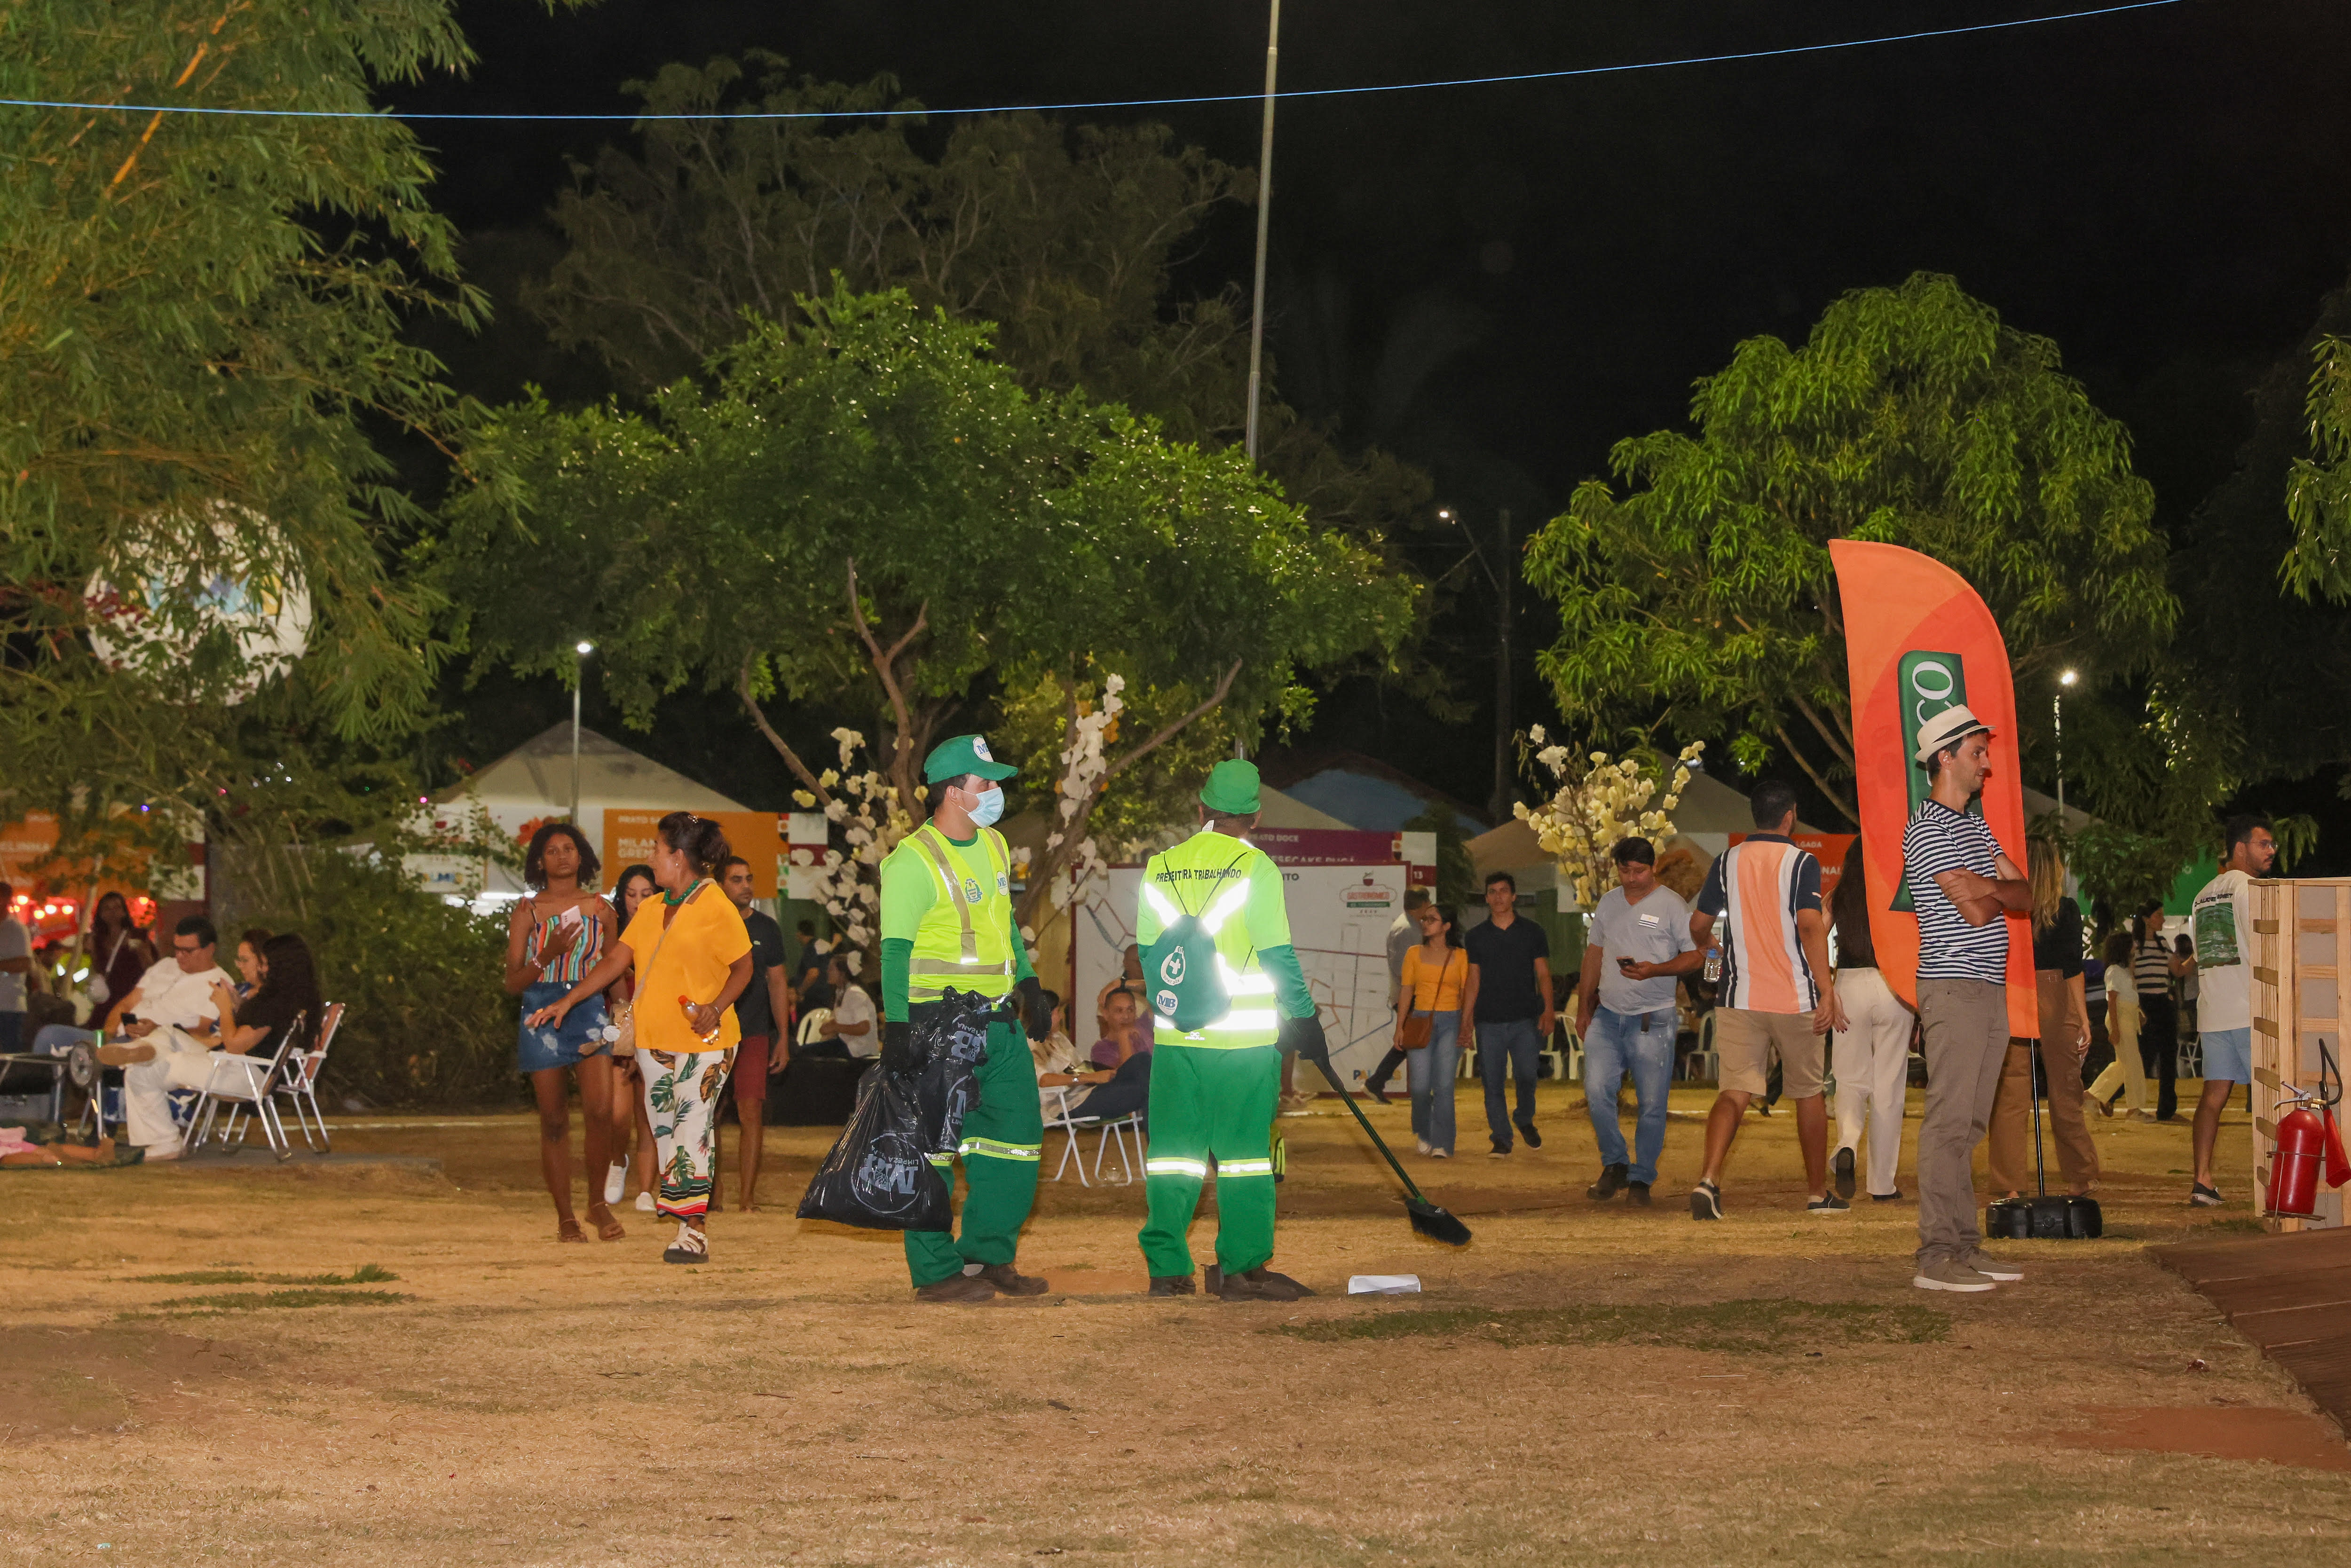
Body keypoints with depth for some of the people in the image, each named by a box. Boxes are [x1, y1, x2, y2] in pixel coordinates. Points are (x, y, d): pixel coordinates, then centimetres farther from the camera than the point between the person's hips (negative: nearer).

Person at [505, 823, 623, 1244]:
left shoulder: (600, 910, 11)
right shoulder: (527, 912, 5)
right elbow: (513, 983, 3)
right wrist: (548, 955, -12)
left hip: (589, 1014, 1)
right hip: (542, 1016, -1)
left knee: (601, 1111, -16)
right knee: (554, 1121, -1)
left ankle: (598, 1203, 4)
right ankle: (565, 1217, 8)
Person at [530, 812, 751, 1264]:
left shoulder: (716, 908, -7)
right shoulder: (650, 910, 14)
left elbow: (743, 968, -3)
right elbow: (616, 961, 15)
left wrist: (716, 1007, -18)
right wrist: (567, 1001, 8)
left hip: (703, 1043, -7)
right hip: (655, 1040, 7)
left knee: (692, 1132, -11)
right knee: (664, 1133, 5)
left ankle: (693, 1231, -11)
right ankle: (682, 1220, 9)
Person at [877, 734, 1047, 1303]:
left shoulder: (994, 846, 13)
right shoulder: (912, 861, -12)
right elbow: (895, 950, -14)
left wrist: (1027, 980, 22)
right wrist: (897, 1027, -18)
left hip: (998, 1021, 8)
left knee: (1018, 1138, 8)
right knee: (933, 1149, -4)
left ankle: (987, 1256, 18)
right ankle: (936, 1271, 2)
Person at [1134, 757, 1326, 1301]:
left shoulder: (1160, 869, 7)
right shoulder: (1255, 868, -7)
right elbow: (1278, 956, -9)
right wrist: (1305, 1020, -1)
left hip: (1175, 1033, 4)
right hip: (1244, 1034, -4)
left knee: (1174, 1151, 8)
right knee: (1244, 1150, 1)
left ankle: (1166, 1266, 8)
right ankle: (1242, 1267, 0)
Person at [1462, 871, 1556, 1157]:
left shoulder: (1532, 933, 8)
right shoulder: (1475, 937, 11)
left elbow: (1543, 974, 8)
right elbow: (1473, 981, 12)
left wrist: (1548, 1010, -4)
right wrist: (1467, 1020, 6)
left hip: (1526, 1019, -1)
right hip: (1489, 1022, 1)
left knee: (1526, 1075, -7)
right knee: (1492, 1081, -2)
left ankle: (1525, 1121, 20)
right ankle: (1501, 1137, 7)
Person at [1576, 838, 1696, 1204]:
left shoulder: (1672, 906, -3)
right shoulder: (1608, 903, 12)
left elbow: (1695, 955, -5)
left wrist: (1655, 970, -20)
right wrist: (1583, 1009, 19)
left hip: (1652, 1020, -4)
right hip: (1607, 1016, 4)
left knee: (1652, 1104, 0)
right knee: (1596, 1090, -10)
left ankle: (1641, 1178, 12)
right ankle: (1614, 1164, 8)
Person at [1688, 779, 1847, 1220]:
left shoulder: (1727, 862, 5)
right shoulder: (1801, 863, -6)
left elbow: (1699, 925, 8)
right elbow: (1810, 926, -17)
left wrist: (1704, 948, 33)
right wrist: (1827, 992, -18)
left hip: (1739, 999, 2)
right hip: (1797, 1000, -2)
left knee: (1735, 1092, -2)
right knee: (1809, 1092, 13)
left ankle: (1709, 1179, -25)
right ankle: (1819, 1192, 24)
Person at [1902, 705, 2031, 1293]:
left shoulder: (1976, 826, 21)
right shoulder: (1928, 829, -9)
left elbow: (2025, 896, 15)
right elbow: (1976, 911, -16)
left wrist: (1990, 889, -6)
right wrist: (2002, 891, 5)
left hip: (1990, 990, 9)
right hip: (1954, 986, -9)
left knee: (1970, 1123, 9)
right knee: (1949, 1121, -11)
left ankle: (1966, 1245, 12)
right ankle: (1937, 1256, -12)